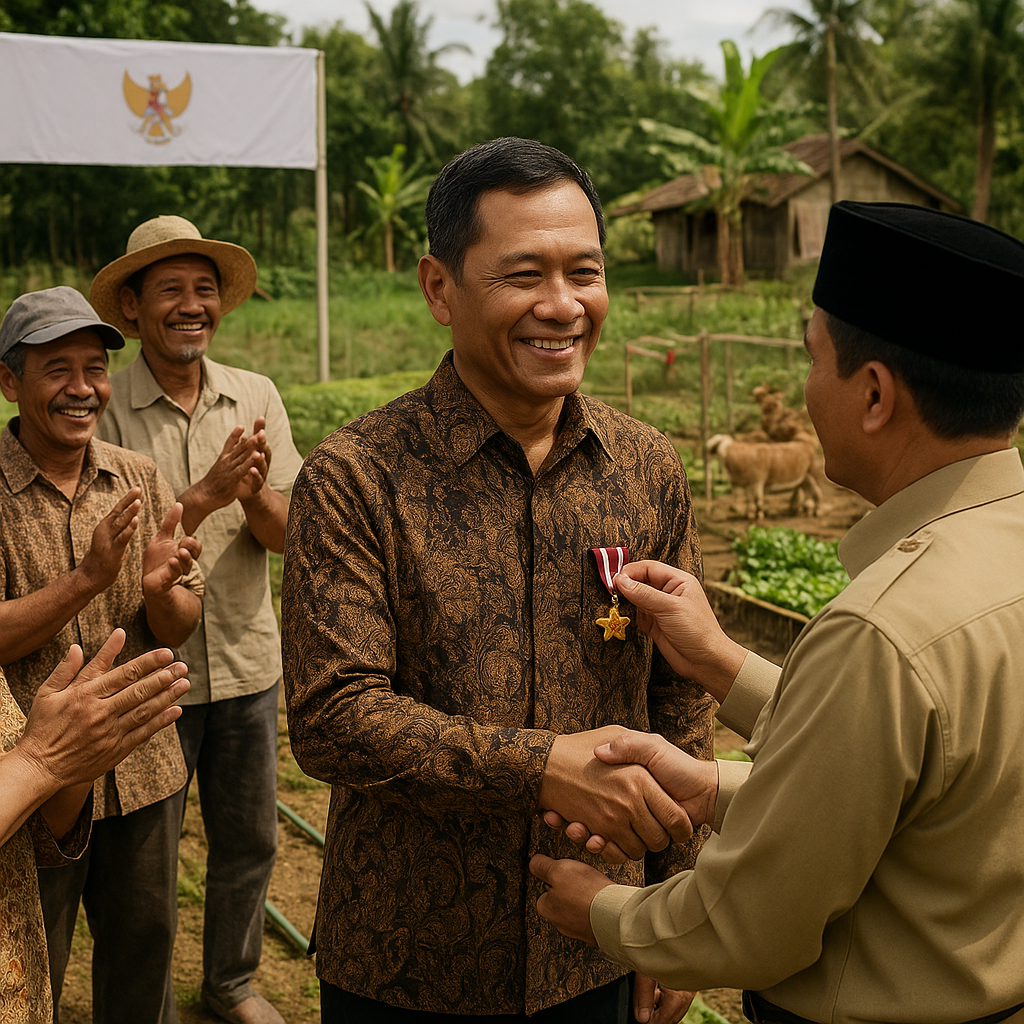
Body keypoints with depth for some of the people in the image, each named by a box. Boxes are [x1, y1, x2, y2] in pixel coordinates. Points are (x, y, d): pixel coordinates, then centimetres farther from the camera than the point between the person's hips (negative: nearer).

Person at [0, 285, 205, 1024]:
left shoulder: (140, 479, 0)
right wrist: (87, 578, -28)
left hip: (145, 774, 4)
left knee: (145, 955, 19)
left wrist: (160, 592, -21)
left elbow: (181, 628, 2)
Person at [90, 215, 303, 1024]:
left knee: (250, 841, 17)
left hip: (247, 663, 4)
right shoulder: (106, 410, -11)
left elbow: (286, 535, -3)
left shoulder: (256, 397, -1)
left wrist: (255, 495, -24)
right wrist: (208, 495, -27)